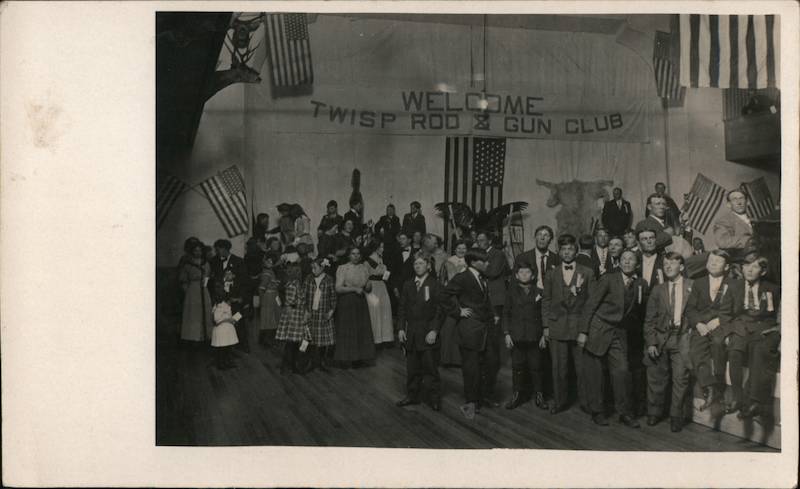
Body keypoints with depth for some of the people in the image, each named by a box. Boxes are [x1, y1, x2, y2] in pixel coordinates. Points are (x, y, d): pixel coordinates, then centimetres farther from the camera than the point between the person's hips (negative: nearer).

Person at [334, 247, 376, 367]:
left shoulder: (365, 268, 9)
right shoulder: (342, 268, -3)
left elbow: (368, 289, 14)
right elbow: (338, 288, -11)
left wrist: (368, 286, -9)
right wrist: (354, 288, -19)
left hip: (361, 302, 4)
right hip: (346, 302, -4)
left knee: (362, 330, 2)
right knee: (347, 330, -1)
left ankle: (359, 359, 9)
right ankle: (346, 358, 6)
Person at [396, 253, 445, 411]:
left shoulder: (435, 285, -3)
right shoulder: (407, 285, 12)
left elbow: (439, 310, -6)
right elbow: (402, 309, 13)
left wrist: (434, 331, -14)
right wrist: (400, 328, 3)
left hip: (428, 333, -4)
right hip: (411, 333, 4)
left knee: (430, 368, -1)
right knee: (412, 368, 9)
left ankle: (435, 399, 8)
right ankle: (412, 395, 20)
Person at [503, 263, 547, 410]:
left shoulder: (537, 291, 6)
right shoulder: (512, 291, 6)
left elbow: (543, 314, 7)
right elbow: (506, 313, 7)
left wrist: (544, 334, 1)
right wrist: (506, 333, -1)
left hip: (534, 336, 0)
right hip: (516, 336, 0)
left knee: (536, 366, 1)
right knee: (517, 366, 3)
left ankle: (538, 395, 11)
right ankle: (517, 395, 13)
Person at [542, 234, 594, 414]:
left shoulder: (587, 273, 6)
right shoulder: (551, 275, 12)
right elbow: (546, 301, 12)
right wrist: (546, 326, 5)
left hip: (580, 326, -2)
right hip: (557, 327, 2)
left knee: (583, 367, -1)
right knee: (558, 368, 4)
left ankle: (585, 401, 11)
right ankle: (559, 401, 15)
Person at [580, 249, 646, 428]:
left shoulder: (639, 284, 5)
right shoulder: (608, 279, -8)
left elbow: (637, 313, 11)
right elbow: (590, 305, -8)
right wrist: (583, 332, -12)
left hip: (618, 333, 3)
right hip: (597, 330, -3)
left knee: (622, 370, -6)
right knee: (594, 373, 1)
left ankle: (625, 413, 8)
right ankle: (597, 411, 15)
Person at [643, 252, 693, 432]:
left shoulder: (692, 286, 3)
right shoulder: (658, 290, 9)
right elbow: (649, 319, 7)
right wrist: (650, 342, -1)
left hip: (682, 338, -2)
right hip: (661, 337, 2)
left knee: (680, 378, -5)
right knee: (656, 377, 3)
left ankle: (676, 417, 7)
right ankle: (654, 412, 19)